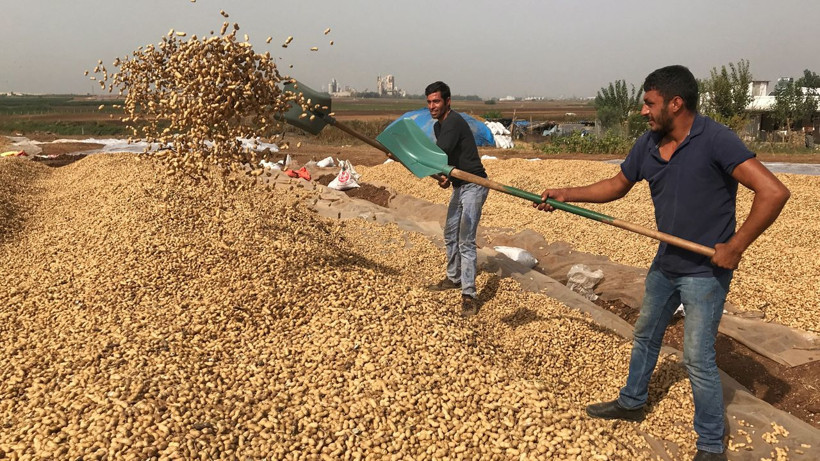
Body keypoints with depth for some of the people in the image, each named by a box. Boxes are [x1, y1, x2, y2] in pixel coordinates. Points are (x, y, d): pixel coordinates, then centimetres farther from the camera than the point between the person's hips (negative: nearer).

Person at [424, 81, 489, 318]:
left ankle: (469, 295, -12)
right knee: (450, 234, 19)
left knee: (466, 241, -14)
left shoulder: (454, 122, -20)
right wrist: (443, 176, -6)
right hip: (458, 186, 10)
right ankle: (453, 278, 37)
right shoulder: (438, 126, 11)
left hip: (473, 186, -10)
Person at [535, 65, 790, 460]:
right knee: (645, 335, 22)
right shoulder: (647, 145, 0)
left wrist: (735, 247, -23)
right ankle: (631, 402, 44)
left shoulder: (715, 140, -22)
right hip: (665, 264, 8)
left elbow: (773, 192, -27)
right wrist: (568, 195, 5)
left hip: (706, 270, -8)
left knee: (698, 359, -2)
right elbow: (616, 186, 14)